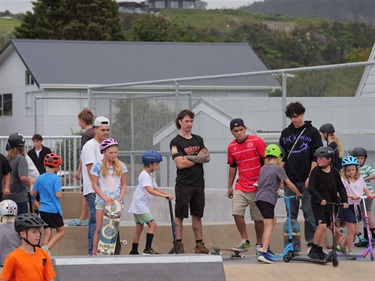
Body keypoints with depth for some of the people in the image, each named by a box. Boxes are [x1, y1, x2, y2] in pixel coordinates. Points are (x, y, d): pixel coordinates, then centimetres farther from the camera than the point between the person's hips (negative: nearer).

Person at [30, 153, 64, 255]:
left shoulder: (40, 178, 5)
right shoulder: (55, 178, -11)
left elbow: (32, 193, 10)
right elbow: (58, 194, -17)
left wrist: (32, 184, 27)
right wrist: (61, 192, 4)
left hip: (43, 210, 5)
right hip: (54, 210, -5)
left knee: (47, 233, 8)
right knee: (60, 231, 7)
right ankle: (47, 248, -11)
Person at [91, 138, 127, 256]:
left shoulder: (121, 166, 7)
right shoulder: (98, 166, -1)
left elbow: (124, 184, 10)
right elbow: (94, 184, -3)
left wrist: (120, 198, -6)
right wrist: (104, 197, -14)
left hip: (116, 201, 2)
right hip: (102, 201, -2)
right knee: (99, 228, -4)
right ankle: (94, 253, 2)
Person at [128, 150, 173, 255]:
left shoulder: (150, 175, 17)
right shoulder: (145, 175, -17)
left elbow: (155, 188, 20)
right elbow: (150, 190, -29)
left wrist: (167, 194, 5)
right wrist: (164, 195, -32)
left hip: (138, 206, 11)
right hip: (140, 205, -11)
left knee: (139, 227, 13)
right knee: (152, 224, -15)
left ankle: (134, 251, 18)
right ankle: (147, 249, -18)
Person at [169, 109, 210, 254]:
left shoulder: (198, 139, 15)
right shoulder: (176, 142, -4)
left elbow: (207, 158, 4)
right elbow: (180, 164, -14)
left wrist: (190, 158, -11)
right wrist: (198, 158, -2)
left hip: (198, 184, 5)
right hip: (183, 184, -5)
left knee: (197, 215, 7)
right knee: (179, 215, -3)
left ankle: (199, 245, 10)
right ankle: (178, 245, -1)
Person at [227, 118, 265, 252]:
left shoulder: (256, 141, -7)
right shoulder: (231, 147, 7)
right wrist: (230, 186, 17)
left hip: (257, 187, -3)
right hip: (241, 187, 4)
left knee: (258, 217, 2)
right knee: (236, 212, -13)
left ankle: (259, 244, 16)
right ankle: (245, 240, 0)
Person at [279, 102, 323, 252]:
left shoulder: (312, 132, 1)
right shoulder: (286, 133, 12)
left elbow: (316, 157, -3)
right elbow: (282, 157, 14)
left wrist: (311, 177, -11)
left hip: (307, 180, -3)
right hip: (290, 180, 3)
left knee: (309, 213, -3)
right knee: (291, 214, 4)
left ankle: (312, 243, 3)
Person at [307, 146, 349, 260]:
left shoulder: (334, 172, 2)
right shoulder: (316, 171, -10)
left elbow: (340, 187, 6)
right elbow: (311, 188, -17)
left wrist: (344, 201, -7)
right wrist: (320, 199, -28)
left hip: (330, 203, 5)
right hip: (318, 203, -5)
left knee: (324, 227, 8)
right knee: (322, 225, -16)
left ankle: (320, 251, 16)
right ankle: (313, 250, -6)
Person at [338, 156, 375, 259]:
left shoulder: (360, 180, 9)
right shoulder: (343, 180, -9)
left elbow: (366, 190, 11)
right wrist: (351, 196, -36)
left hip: (356, 206, 6)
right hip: (347, 207, -6)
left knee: (355, 231, 7)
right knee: (351, 230, -7)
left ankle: (342, 246, 26)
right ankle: (350, 252, 3)